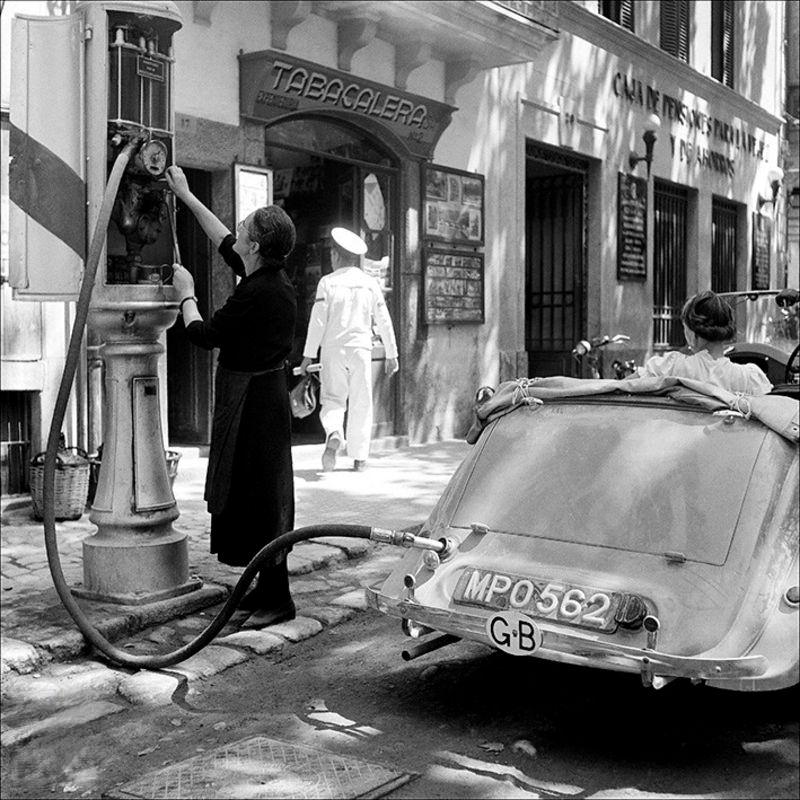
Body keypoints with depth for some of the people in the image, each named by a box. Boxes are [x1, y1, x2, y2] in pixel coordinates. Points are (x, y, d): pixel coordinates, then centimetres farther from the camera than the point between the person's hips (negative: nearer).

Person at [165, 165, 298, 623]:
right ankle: (269, 588, 26)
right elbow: (223, 243, 22)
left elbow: (203, 335, -14)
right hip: (265, 393, 10)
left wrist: (186, 294, 3)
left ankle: (277, 601, 3)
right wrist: (186, 196, 30)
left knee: (258, 497, -4)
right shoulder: (273, 280, 7)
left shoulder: (258, 293, -21)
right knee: (260, 495, 16)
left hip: (250, 401, -10)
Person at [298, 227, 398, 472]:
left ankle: (334, 434, -24)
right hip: (361, 349, 2)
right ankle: (359, 458, 11)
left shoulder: (328, 282, -3)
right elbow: (384, 322, 8)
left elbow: (317, 321, -6)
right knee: (361, 404, 9)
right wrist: (391, 354, 16)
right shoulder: (370, 283, 5)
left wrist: (309, 354, 0)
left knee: (332, 399, 7)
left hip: (333, 349, -1)